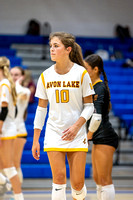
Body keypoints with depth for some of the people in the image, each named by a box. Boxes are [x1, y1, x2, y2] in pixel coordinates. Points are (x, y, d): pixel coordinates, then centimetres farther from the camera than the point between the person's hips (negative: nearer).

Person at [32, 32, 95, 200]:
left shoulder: (81, 73, -4)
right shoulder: (45, 76, 3)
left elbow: (89, 105, 0)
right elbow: (41, 109, 8)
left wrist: (77, 126, -16)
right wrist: (35, 140, 6)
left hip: (76, 135, -1)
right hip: (54, 134, 1)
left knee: (77, 183, -1)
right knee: (59, 179, -10)